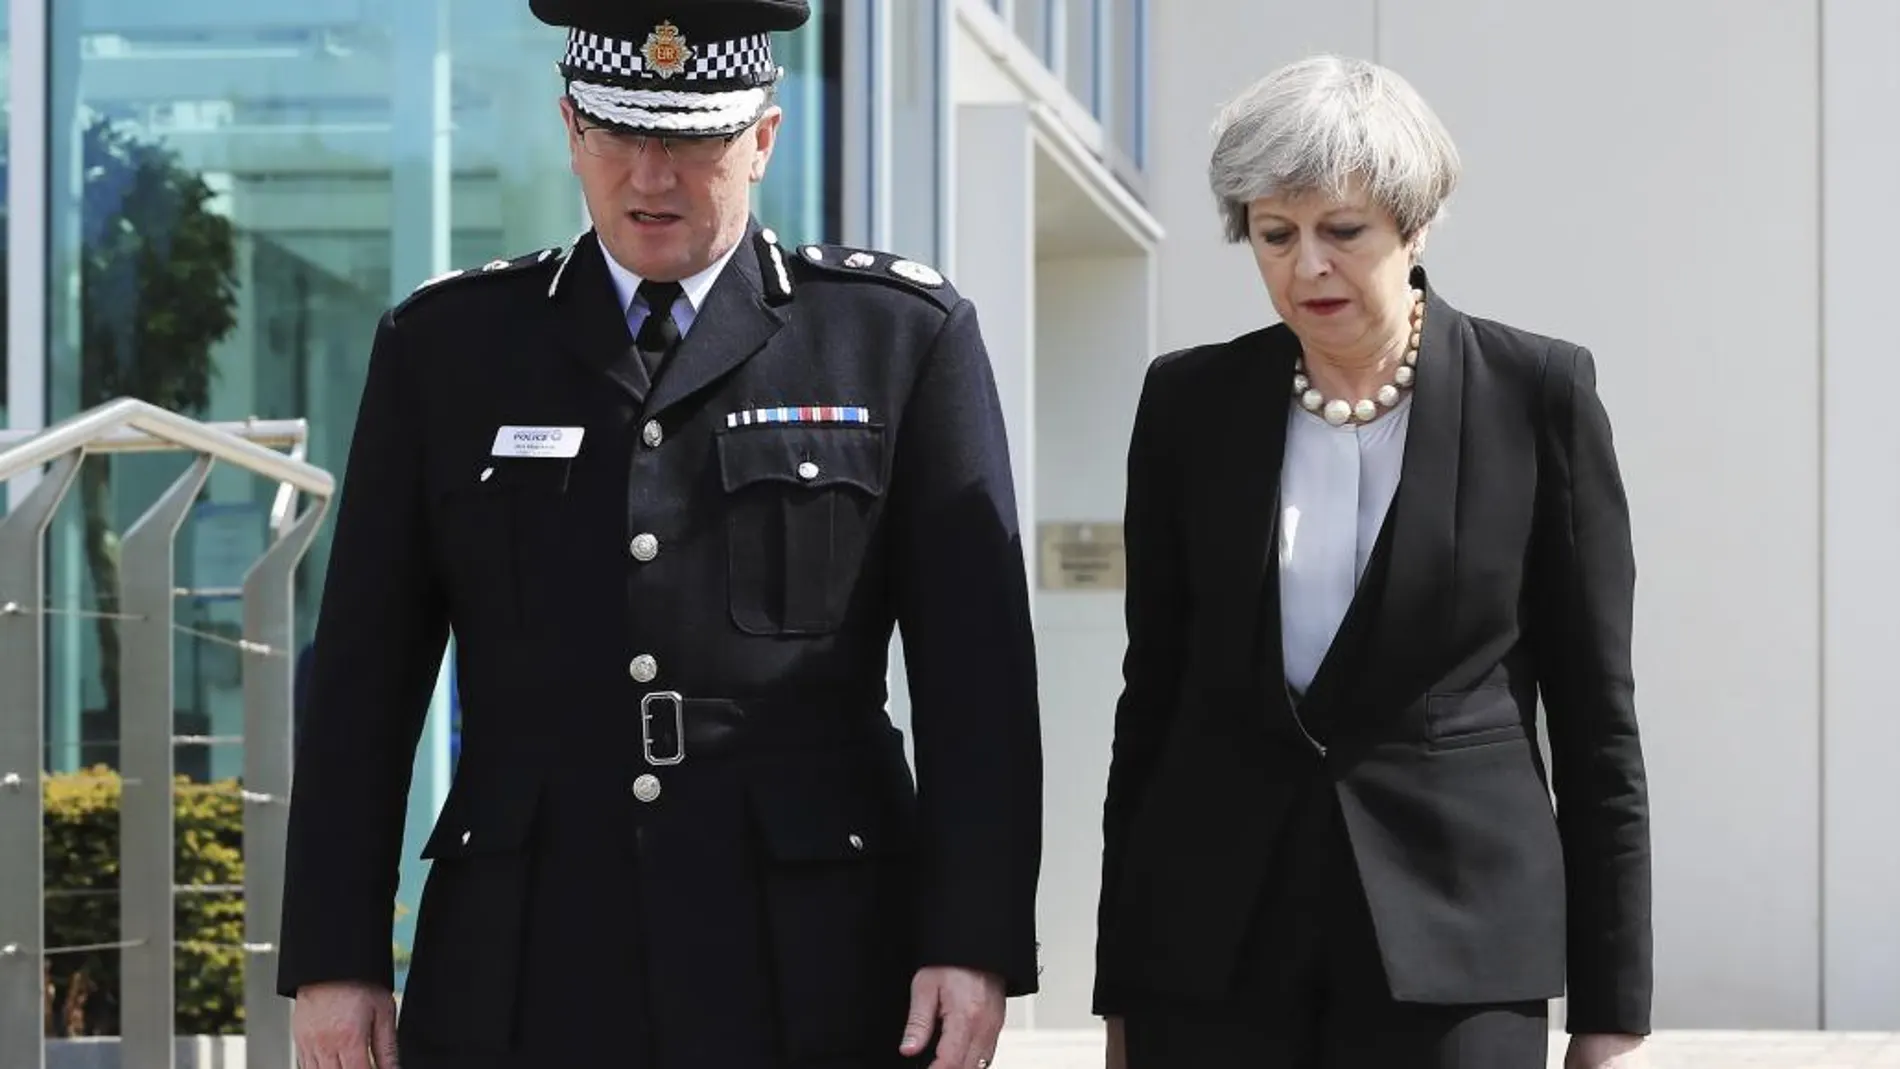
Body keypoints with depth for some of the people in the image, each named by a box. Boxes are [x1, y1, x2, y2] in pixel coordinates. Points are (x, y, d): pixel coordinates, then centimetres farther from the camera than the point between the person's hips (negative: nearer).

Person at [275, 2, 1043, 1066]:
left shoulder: (905, 336, 4)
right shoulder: (445, 346, 9)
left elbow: (978, 678, 1)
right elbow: (366, 678, 8)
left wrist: (974, 942, -7)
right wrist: (335, 953, 3)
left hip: (811, 980, -1)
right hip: (523, 982, 1)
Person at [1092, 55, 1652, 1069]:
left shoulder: (1538, 394, -1)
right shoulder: (1189, 402, 5)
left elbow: (1595, 712, 1)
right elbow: (1152, 694, 10)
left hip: (1451, 935, -2)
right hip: (1216, 939, 2)